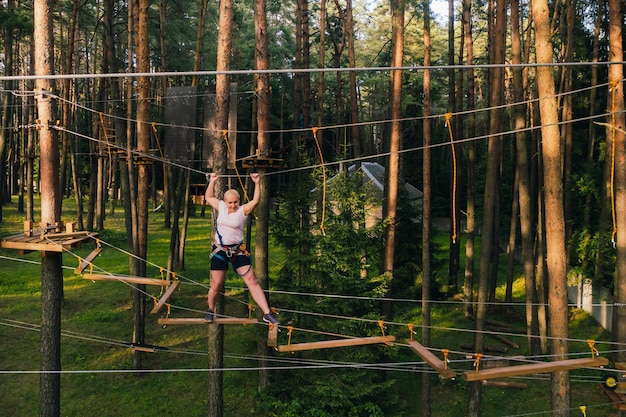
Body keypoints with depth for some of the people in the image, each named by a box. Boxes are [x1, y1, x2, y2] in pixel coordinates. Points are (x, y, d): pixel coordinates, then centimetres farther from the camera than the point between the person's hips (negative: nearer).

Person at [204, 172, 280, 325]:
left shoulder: (243, 210, -6)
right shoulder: (221, 206, 3)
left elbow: (256, 200, -23)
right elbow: (208, 197, 20)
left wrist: (257, 183, -27)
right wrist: (212, 181, 15)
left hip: (237, 251, -2)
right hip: (219, 251, 2)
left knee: (252, 281, -6)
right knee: (216, 285, 3)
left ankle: (267, 314, -8)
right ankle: (210, 311, 30)